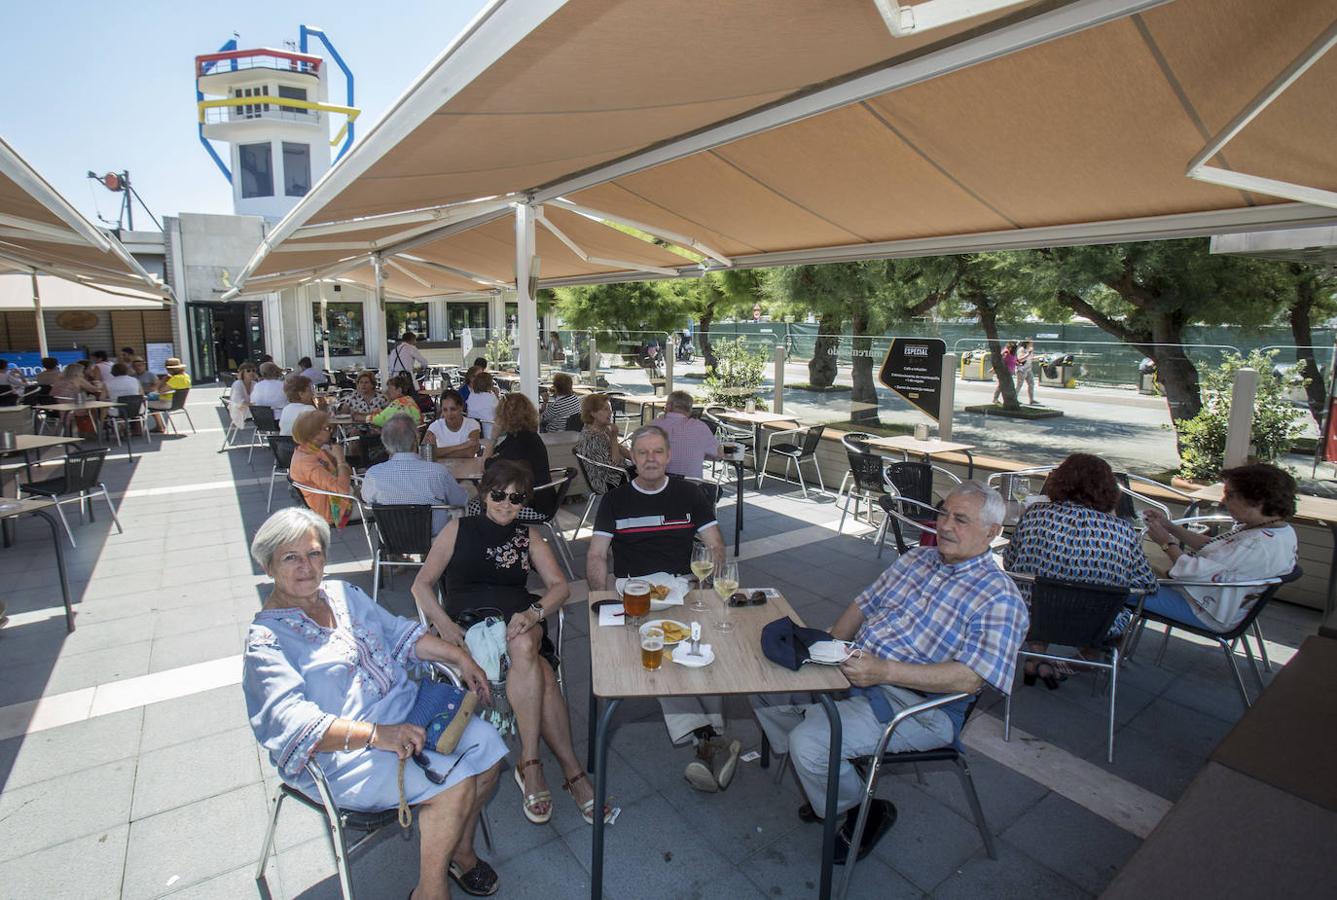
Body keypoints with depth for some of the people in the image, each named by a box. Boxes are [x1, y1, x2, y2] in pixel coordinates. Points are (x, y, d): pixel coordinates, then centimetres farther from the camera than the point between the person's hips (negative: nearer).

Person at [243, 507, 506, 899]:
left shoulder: (341, 592, 10)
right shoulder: (266, 641, -11)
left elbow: (399, 632, 16)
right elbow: (292, 721, -24)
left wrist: (458, 657, 5)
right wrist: (376, 734, -36)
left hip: (404, 710, 7)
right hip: (342, 751, -7)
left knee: (487, 746, -9)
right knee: (455, 783, -23)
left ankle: (460, 849, 14)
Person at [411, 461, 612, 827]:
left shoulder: (528, 536, 17)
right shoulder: (458, 529, 12)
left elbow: (560, 587, 7)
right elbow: (421, 584, 9)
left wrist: (534, 613, -15)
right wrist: (443, 622, -10)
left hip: (519, 620, 2)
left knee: (524, 648, -36)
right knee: (541, 673, -31)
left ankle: (530, 764, -29)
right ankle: (573, 772, -23)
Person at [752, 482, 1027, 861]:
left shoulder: (1000, 598, -12)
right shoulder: (918, 558, 10)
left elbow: (968, 679, -22)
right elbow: (864, 603, 15)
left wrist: (885, 671, -29)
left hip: (919, 706, -8)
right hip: (855, 670, 8)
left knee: (807, 742, -24)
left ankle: (864, 812, 9)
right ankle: (823, 776, 19)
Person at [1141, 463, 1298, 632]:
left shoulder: (1258, 546, -32)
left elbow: (1195, 572, -31)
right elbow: (1211, 545, 9)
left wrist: (1166, 542, -15)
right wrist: (1169, 526, 2)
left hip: (1207, 613, -10)